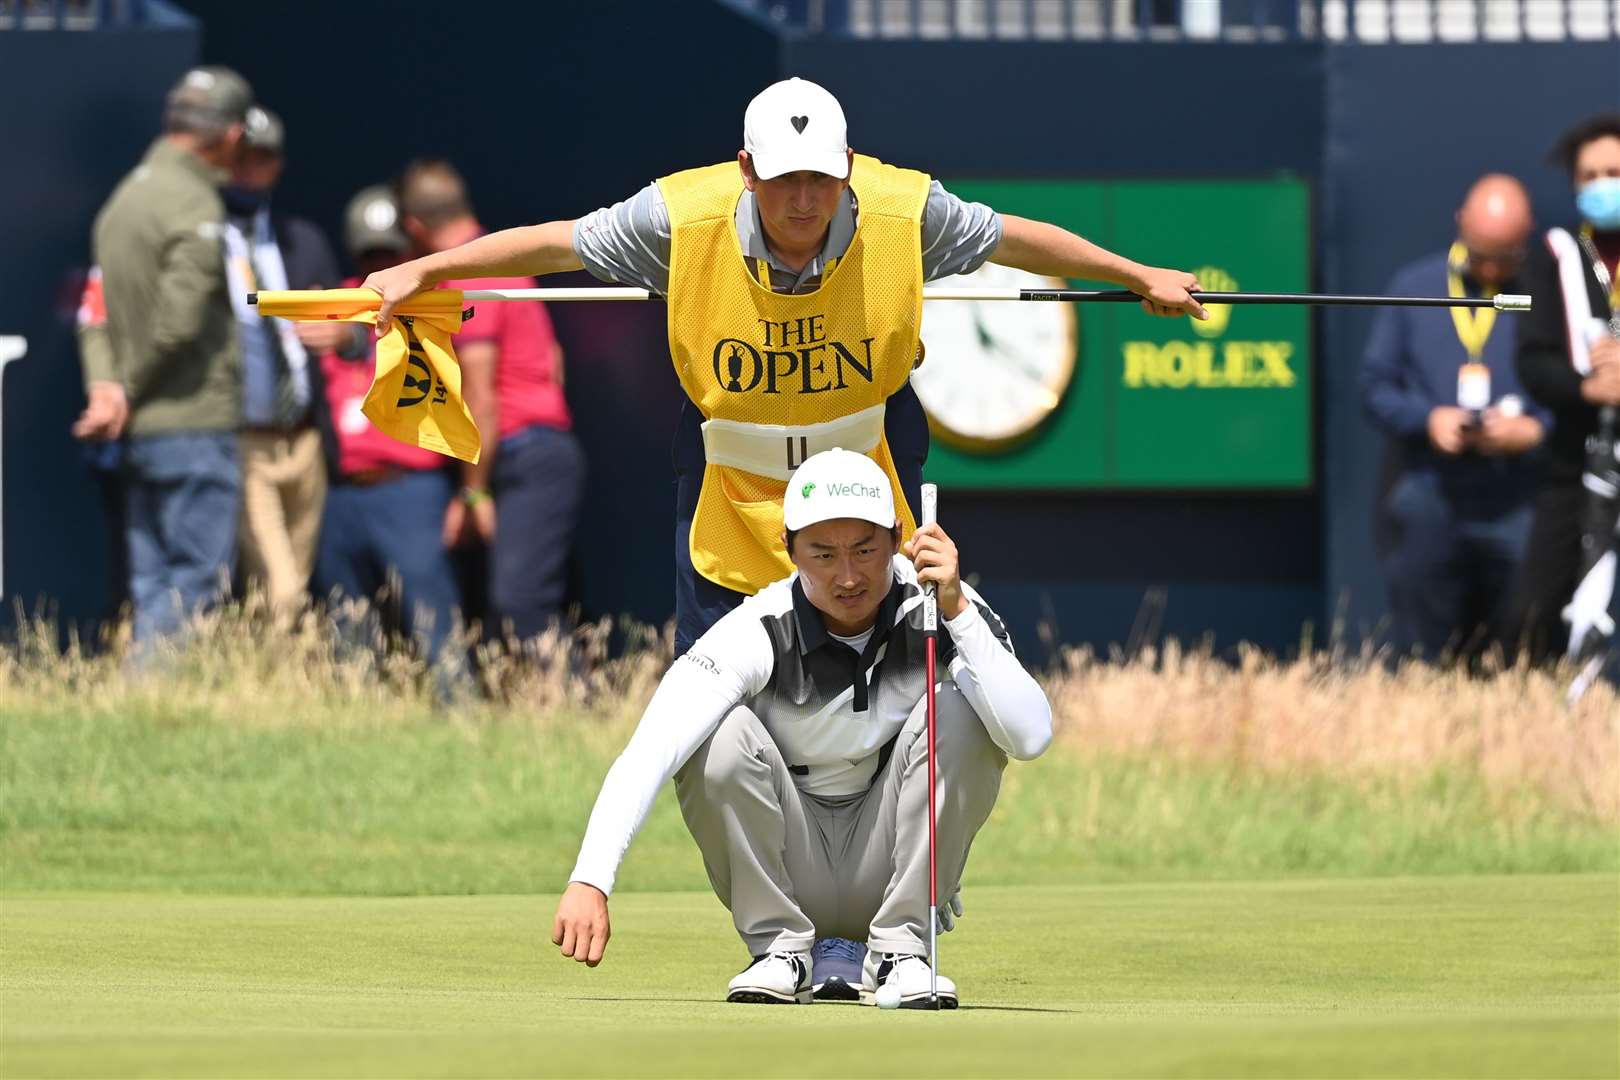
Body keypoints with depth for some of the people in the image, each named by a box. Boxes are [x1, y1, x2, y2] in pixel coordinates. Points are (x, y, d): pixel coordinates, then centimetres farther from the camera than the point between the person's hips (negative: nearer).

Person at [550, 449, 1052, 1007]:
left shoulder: (938, 608, -15)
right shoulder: (759, 632, -21)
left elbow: (1030, 736, -30)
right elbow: (646, 754, -34)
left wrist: (956, 611, -37)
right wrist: (590, 881, -48)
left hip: (887, 869, 1)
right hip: (788, 873, -1)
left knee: (959, 711, -23)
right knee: (722, 735, -28)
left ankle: (900, 950, -15)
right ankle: (779, 949, -12)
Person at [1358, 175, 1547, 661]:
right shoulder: (1414, 288, 9)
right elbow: (1376, 385, 8)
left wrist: (1533, 431, -17)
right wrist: (1427, 419, -10)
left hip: (1516, 509, -2)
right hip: (1430, 498, 2)